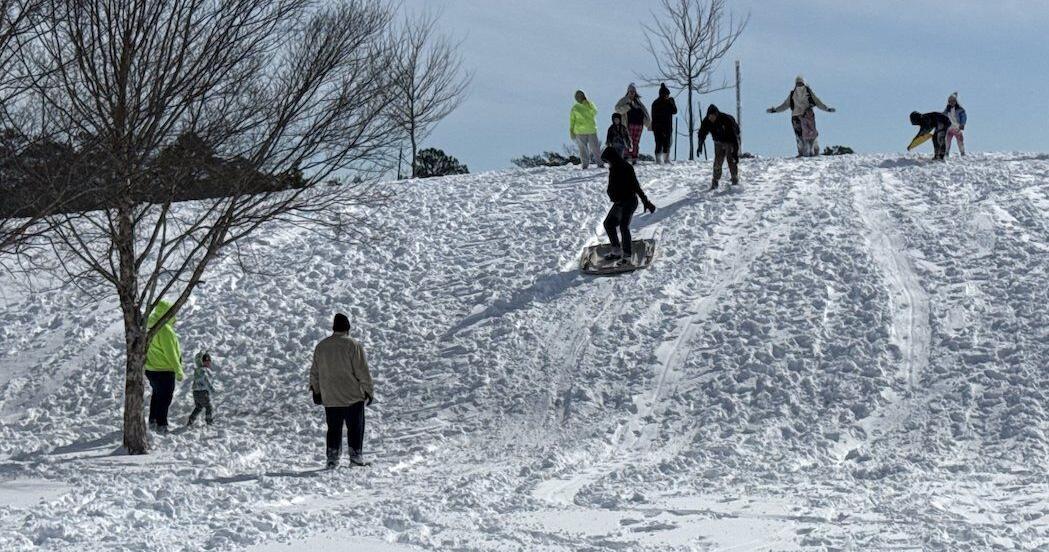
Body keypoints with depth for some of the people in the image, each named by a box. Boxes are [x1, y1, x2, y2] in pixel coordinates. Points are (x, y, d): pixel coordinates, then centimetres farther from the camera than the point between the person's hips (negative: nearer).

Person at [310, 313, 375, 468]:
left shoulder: (321, 346, 4)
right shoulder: (353, 346, -12)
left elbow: (315, 372, 12)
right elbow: (362, 372, -11)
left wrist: (316, 390, 24)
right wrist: (369, 391, -2)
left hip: (330, 398, 4)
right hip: (353, 397, -4)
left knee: (333, 428, 11)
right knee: (355, 427, 6)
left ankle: (332, 459, 8)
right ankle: (356, 456, 5)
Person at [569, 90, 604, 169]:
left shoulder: (590, 104, 7)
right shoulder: (575, 108, 9)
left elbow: (594, 112, -11)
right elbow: (572, 120, 12)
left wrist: (587, 104, -19)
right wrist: (571, 131, 6)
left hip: (592, 131, 0)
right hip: (580, 132, 0)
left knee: (595, 148, -2)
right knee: (583, 149, -1)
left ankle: (600, 163, 6)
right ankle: (585, 164, 6)